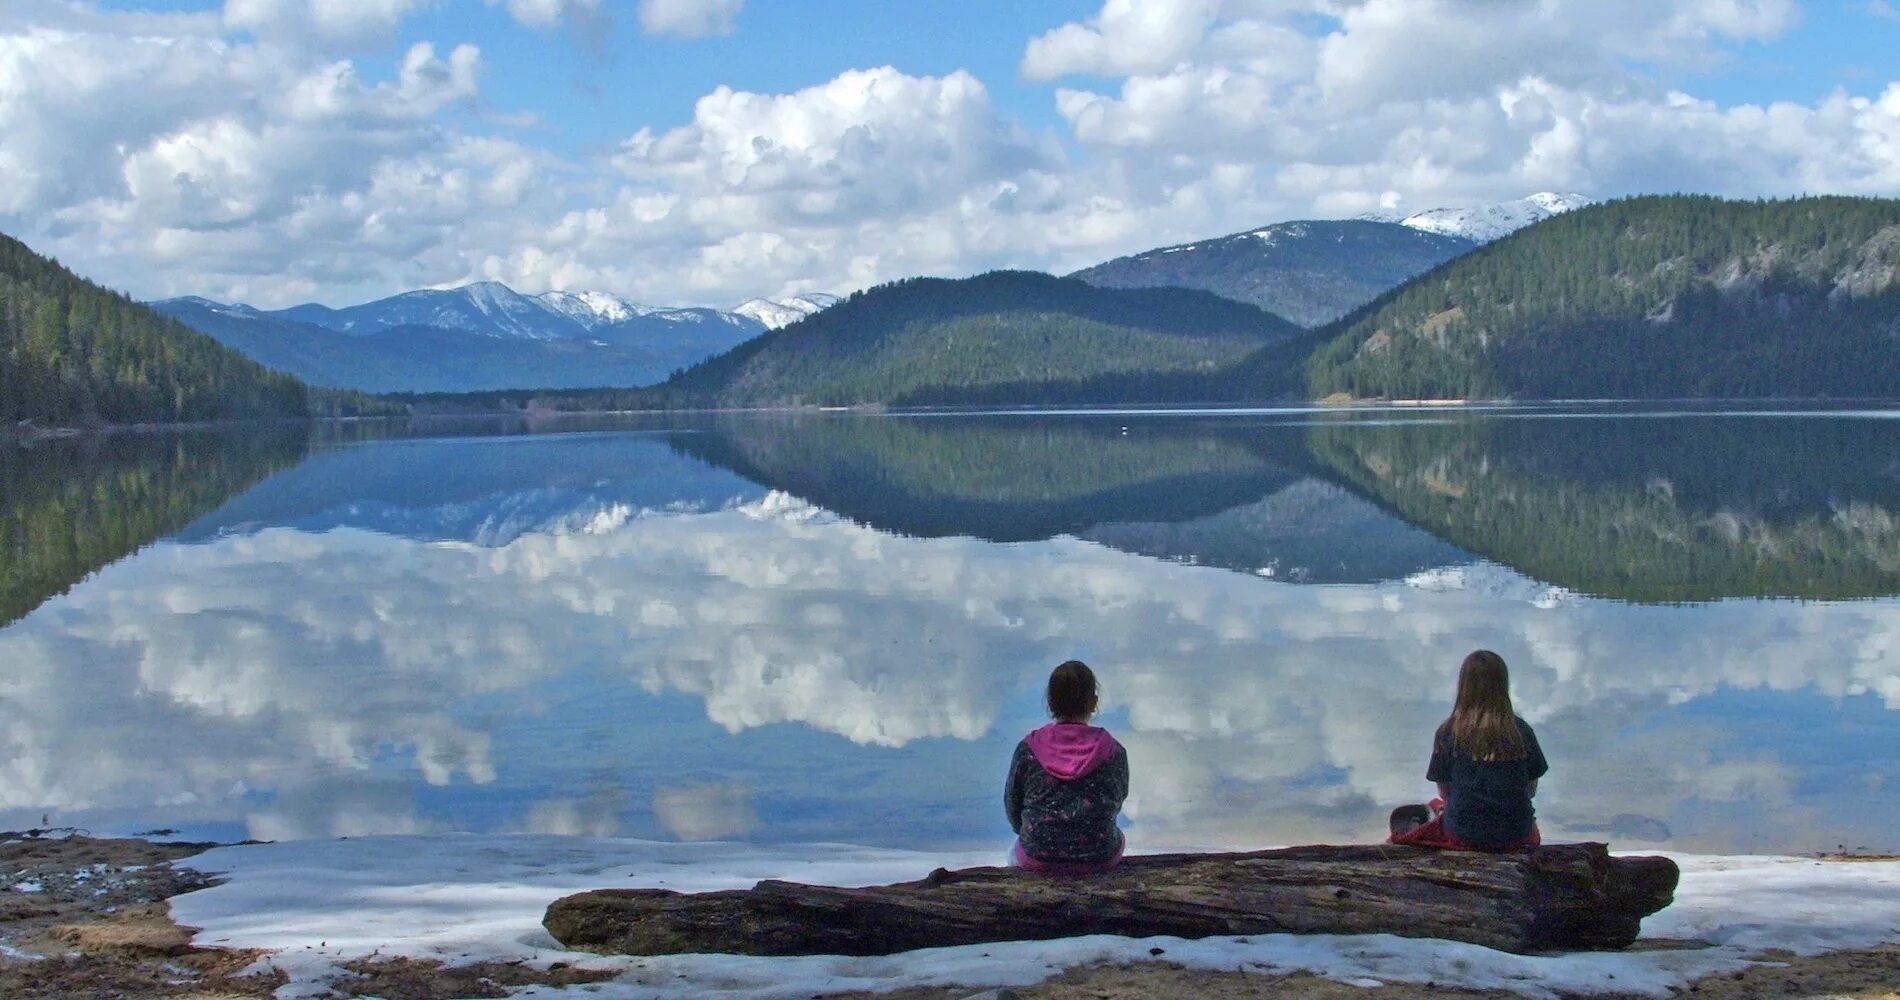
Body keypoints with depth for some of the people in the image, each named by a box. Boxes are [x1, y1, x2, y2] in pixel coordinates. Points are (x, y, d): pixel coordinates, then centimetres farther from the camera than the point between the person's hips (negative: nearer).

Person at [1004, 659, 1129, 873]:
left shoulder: (1028, 749, -10)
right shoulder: (1113, 751, -9)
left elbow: (1012, 805, 2)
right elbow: (1117, 803, 6)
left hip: (1038, 859, 0)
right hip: (1100, 859, 0)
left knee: (1014, 853, 37)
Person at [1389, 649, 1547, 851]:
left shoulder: (1448, 733, -7)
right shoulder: (1521, 731, -2)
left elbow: (1445, 792, 0)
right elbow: (1531, 789, 7)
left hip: (1464, 834, 0)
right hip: (1516, 837, 0)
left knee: (1401, 817, 21)